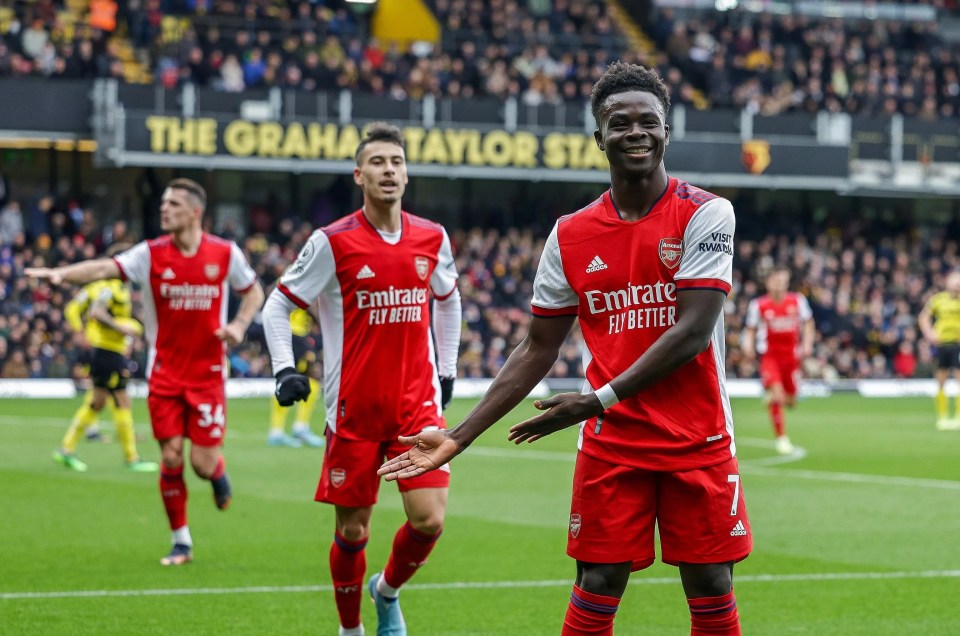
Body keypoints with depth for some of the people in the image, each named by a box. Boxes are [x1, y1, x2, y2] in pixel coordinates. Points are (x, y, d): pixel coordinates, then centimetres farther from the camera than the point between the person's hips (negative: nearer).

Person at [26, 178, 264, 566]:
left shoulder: (225, 254, -4)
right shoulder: (151, 254, -5)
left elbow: (254, 291, 11)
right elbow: (106, 268, -19)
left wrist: (239, 326, -7)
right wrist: (62, 273, -36)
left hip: (208, 374, -1)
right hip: (165, 371, 1)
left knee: (203, 462, -5)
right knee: (171, 457, -2)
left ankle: (218, 475, 34)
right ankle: (181, 542, 13)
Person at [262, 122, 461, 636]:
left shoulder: (432, 239, 5)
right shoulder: (332, 242, -6)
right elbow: (277, 305, 2)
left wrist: (447, 371, 19)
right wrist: (284, 370, -10)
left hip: (418, 403, 2)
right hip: (354, 409, -2)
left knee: (429, 520, -10)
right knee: (353, 531, 3)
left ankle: (388, 591, 21)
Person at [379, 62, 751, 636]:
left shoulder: (706, 214, -6)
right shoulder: (570, 236, 5)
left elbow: (693, 331, -15)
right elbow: (538, 350, 9)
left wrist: (601, 399, -20)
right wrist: (459, 437, 3)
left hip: (698, 446, -2)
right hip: (610, 447, 2)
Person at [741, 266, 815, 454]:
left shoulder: (797, 301, 0)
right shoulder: (758, 305, -5)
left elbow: (808, 324, 11)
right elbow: (750, 329, 4)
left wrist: (807, 344, -3)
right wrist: (748, 345, -14)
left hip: (791, 355, 3)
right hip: (769, 355, -3)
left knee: (790, 401, 7)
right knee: (777, 393, -20)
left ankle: (771, 398, 45)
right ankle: (781, 438, -7)